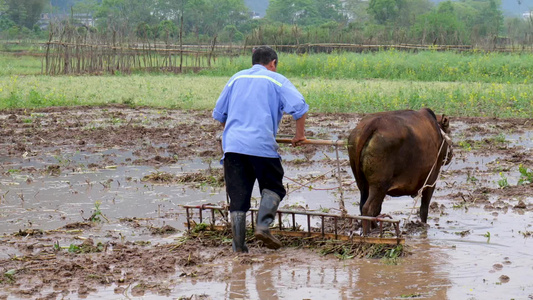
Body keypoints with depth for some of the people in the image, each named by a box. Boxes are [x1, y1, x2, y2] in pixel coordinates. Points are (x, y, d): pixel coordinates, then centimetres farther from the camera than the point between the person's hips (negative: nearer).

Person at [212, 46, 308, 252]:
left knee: (237, 196, 7)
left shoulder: (236, 78, 22)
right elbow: (299, 107, -5)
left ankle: (238, 246, 5)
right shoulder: (275, 80, 9)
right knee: (272, 188, 12)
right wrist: (300, 134, 7)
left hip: (232, 145, 4)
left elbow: (219, 114, 25)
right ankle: (263, 226, -11)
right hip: (262, 145, -4)